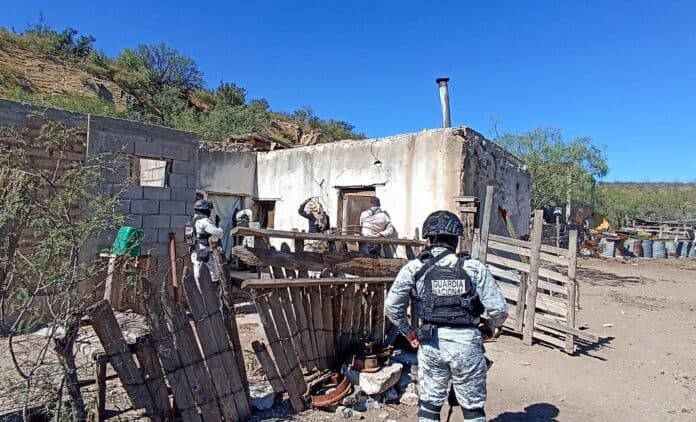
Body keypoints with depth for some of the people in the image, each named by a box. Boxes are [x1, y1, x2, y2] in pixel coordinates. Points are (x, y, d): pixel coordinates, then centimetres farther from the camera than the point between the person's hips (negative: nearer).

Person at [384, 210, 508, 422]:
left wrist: (408, 332, 13)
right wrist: (494, 328, 14)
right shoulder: (474, 268, -7)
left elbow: (391, 306, -2)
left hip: (431, 343, 1)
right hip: (467, 342, 0)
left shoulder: (414, 268, -4)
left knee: (429, 404, 18)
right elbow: (499, 309, -7)